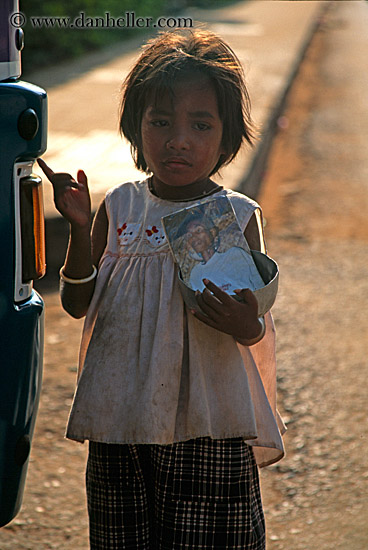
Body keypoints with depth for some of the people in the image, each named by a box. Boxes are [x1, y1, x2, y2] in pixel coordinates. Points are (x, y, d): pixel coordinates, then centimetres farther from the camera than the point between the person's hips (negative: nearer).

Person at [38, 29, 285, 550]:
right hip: (122, 419, 2)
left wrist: (246, 327, -26)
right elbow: (78, 304, 1)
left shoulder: (237, 216, -4)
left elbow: (253, 324, -1)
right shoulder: (120, 208, 2)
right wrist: (80, 230, -14)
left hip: (209, 426, -2)